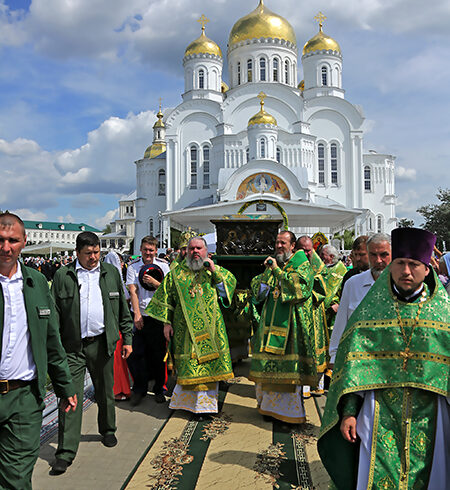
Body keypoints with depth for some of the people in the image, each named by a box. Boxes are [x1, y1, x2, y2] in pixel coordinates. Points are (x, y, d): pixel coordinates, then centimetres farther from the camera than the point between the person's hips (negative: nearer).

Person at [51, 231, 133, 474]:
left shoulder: (111, 272, 6)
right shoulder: (63, 275, 0)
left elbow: (123, 309, 10)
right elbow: (54, 314, 1)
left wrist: (127, 339, 6)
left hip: (102, 343, 2)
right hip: (72, 346, -2)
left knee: (105, 392, 16)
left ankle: (107, 430, 38)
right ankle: (66, 450, 9)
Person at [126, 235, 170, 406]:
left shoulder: (163, 266, 3)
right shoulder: (133, 267, 2)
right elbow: (133, 292, -5)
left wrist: (154, 282, -16)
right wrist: (137, 314, -14)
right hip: (139, 315, 0)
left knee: (159, 353, 6)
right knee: (136, 353, 1)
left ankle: (159, 389, 22)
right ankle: (139, 389, 19)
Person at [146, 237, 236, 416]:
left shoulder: (215, 271, 10)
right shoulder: (177, 273, 7)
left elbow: (231, 283, -1)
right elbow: (166, 299, 8)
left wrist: (215, 271, -13)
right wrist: (166, 322, 2)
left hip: (209, 329, 1)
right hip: (185, 330, -1)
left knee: (209, 364, 4)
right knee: (188, 365, 1)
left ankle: (206, 402, 18)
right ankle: (187, 402, 16)